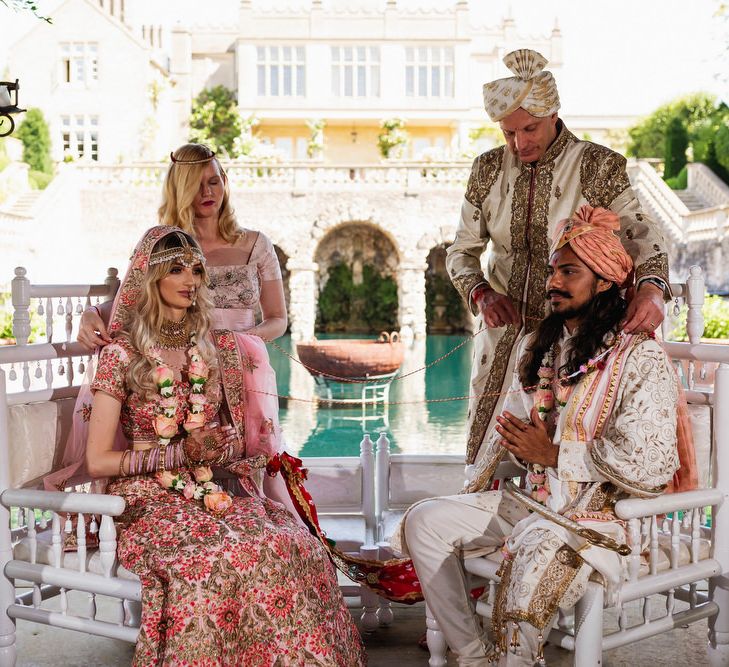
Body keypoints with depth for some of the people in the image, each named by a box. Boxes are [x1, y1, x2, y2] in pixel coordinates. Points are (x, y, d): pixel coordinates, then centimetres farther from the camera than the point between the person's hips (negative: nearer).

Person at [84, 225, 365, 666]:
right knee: (229, 558, -33)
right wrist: (181, 453, -12)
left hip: (220, 491, 4)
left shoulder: (216, 348, 11)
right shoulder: (123, 354, -2)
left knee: (297, 547, -26)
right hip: (153, 499, -4)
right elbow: (98, 461, -5)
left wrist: (218, 446, -7)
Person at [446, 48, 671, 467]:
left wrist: (651, 287, -35)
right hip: (504, 333, 3)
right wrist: (482, 294, -12)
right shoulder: (489, 169, 5)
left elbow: (643, 235, -13)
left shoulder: (598, 167, -6)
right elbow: (463, 251, 9)